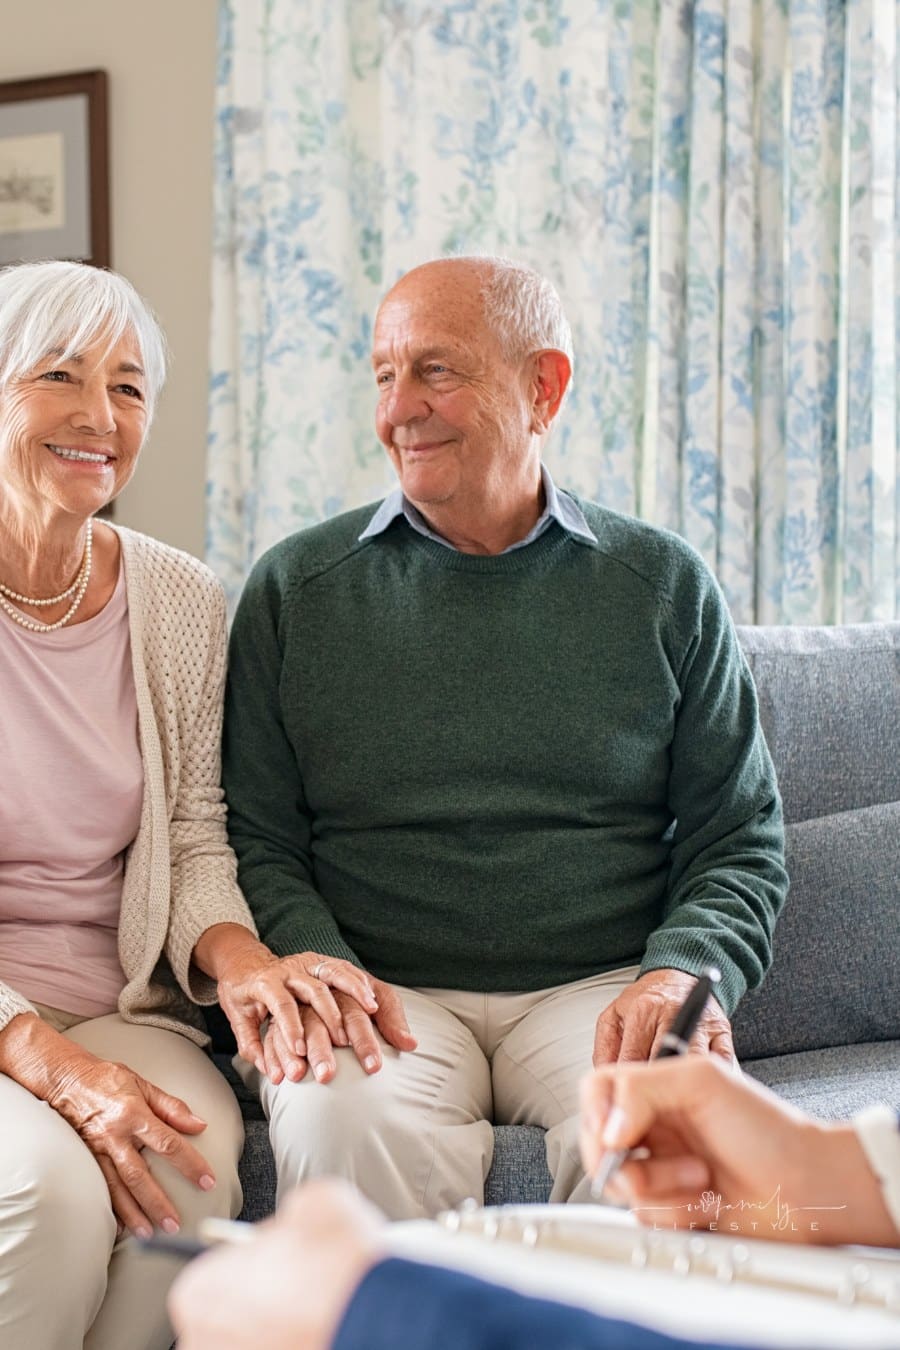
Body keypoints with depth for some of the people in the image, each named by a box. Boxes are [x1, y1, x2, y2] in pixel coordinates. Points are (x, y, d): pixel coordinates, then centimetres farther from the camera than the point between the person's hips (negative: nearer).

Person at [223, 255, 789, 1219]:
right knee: (342, 1123, -34)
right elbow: (255, 839, 9)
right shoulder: (295, 588, 11)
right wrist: (313, 964, -12)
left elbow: (738, 842, 10)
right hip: (386, 992, 0)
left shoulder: (666, 588, 11)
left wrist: (683, 973, -10)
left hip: (599, 987, 1)